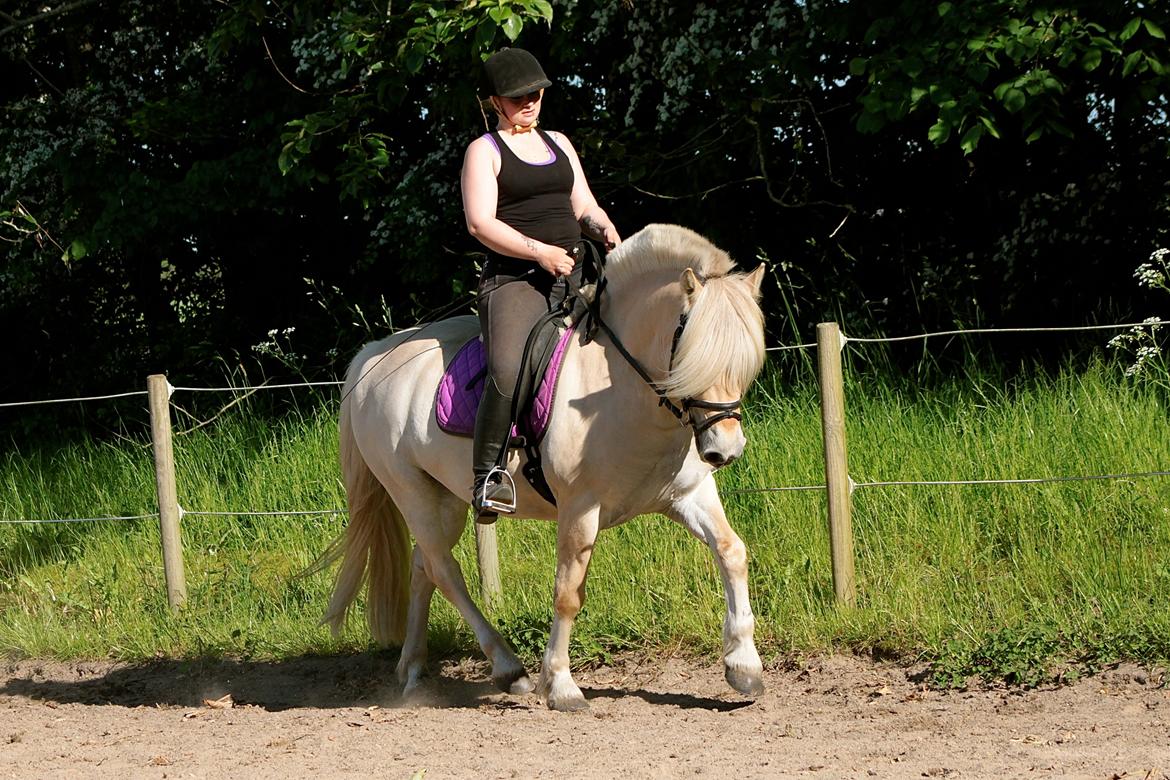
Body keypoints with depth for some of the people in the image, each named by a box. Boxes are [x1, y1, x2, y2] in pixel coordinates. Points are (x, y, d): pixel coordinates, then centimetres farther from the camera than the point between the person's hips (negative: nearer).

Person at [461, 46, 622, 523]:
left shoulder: (558, 144, 22)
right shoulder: (485, 151, 2)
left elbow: (584, 207, 21)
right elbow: (480, 222, -10)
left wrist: (604, 229, -3)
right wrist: (539, 252, -20)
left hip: (572, 281, 7)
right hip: (513, 281, -7)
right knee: (508, 376, -31)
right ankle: (487, 476, -21)